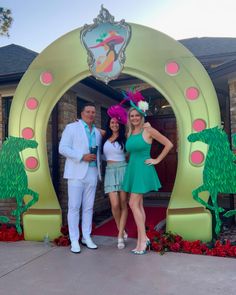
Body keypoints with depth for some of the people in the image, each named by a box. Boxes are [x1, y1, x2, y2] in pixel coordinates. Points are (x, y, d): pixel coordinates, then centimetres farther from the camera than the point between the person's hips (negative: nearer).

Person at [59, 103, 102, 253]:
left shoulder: (98, 132, 17)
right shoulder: (71, 127, 2)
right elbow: (63, 148, -7)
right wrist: (82, 156, -16)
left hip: (92, 173, 5)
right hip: (77, 173, -4)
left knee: (88, 207, 8)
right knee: (74, 207, -1)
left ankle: (87, 237, 18)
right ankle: (74, 240, 7)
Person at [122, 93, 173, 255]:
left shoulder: (148, 130, -7)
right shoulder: (129, 133, 11)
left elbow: (169, 144, -6)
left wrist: (157, 160, -5)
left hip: (143, 169, -7)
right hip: (132, 169, 7)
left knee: (133, 204, -10)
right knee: (139, 205, 8)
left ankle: (143, 240, 1)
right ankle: (142, 240, 16)